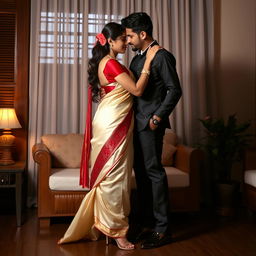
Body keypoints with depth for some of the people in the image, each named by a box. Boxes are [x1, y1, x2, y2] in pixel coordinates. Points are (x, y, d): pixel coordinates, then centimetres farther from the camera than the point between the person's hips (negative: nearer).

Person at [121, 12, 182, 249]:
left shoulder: (162, 56, -7)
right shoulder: (137, 59, 18)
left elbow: (174, 90, -11)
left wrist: (158, 116, -15)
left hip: (150, 123, -8)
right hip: (137, 123, 8)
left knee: (153, 171, -6)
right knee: (141, 173, 10)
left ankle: (162, 229, 4)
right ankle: (147, 224, 20)